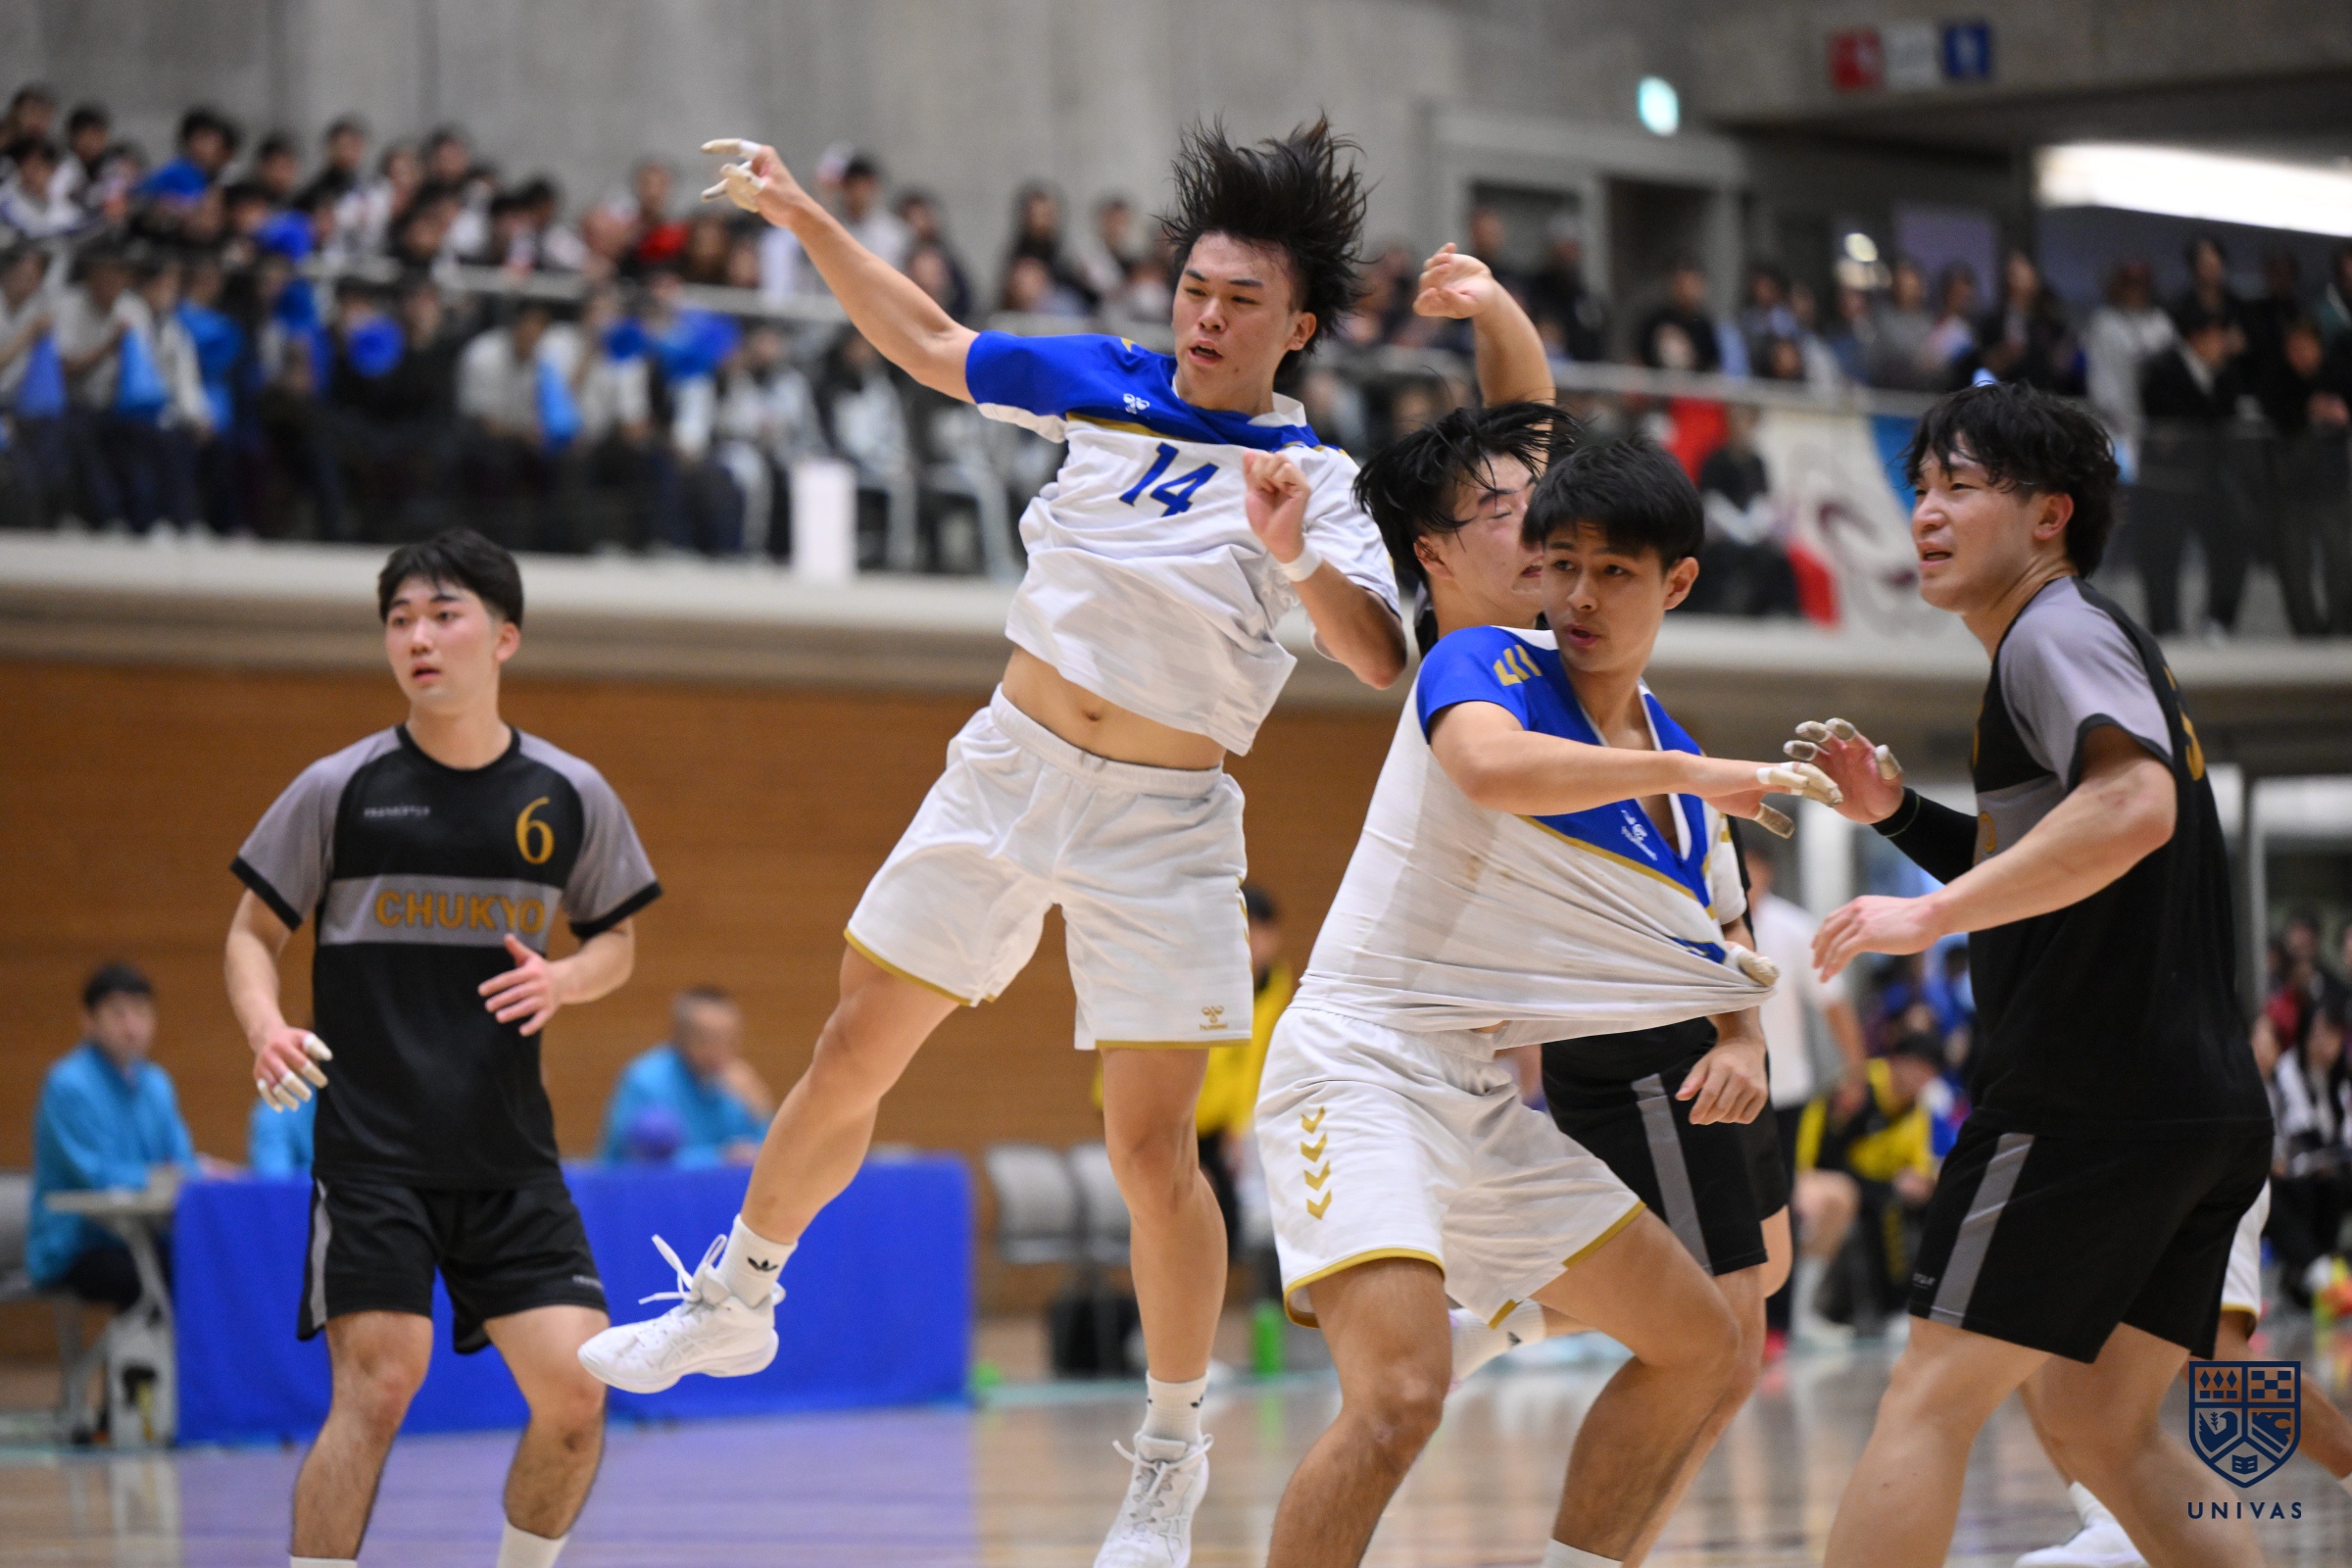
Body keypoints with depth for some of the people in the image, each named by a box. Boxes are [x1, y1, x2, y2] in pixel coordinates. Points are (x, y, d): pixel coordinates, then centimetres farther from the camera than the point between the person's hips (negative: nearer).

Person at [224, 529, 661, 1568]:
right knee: (376, 1387, -13)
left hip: (511, 1156, 3)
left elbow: (617, 939, 18)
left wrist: (563, 981, -5)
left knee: (575, 1392, -6)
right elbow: (254, 934, 6)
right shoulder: (340, 790, -1)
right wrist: (264, 1025, -15)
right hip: (370, 1143, -3)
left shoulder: (571, 798, 4)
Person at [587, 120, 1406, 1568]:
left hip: (1163, 820, -3)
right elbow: (930, 343, 17)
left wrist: (1298, 561, -38)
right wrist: (805, 218, 14)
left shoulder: (1315, 482, -7)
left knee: (1152, 1145, -7)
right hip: (1011, 768, 3)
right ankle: (735, 1304, 28)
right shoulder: (1100, 384, 3)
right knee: (854, 1057, 7)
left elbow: (1383, 657, -21)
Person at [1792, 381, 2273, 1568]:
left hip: (2087, 1099, -10)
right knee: (2100, 1428, 14)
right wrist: (1895, 813, 18)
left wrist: (1931, 914, -24)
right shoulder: (2104, 644, 24)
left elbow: (2133, 807, -26)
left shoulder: (2059, 634, -7)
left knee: (1930, 1399, -6)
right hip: (2211, 1103, 10)